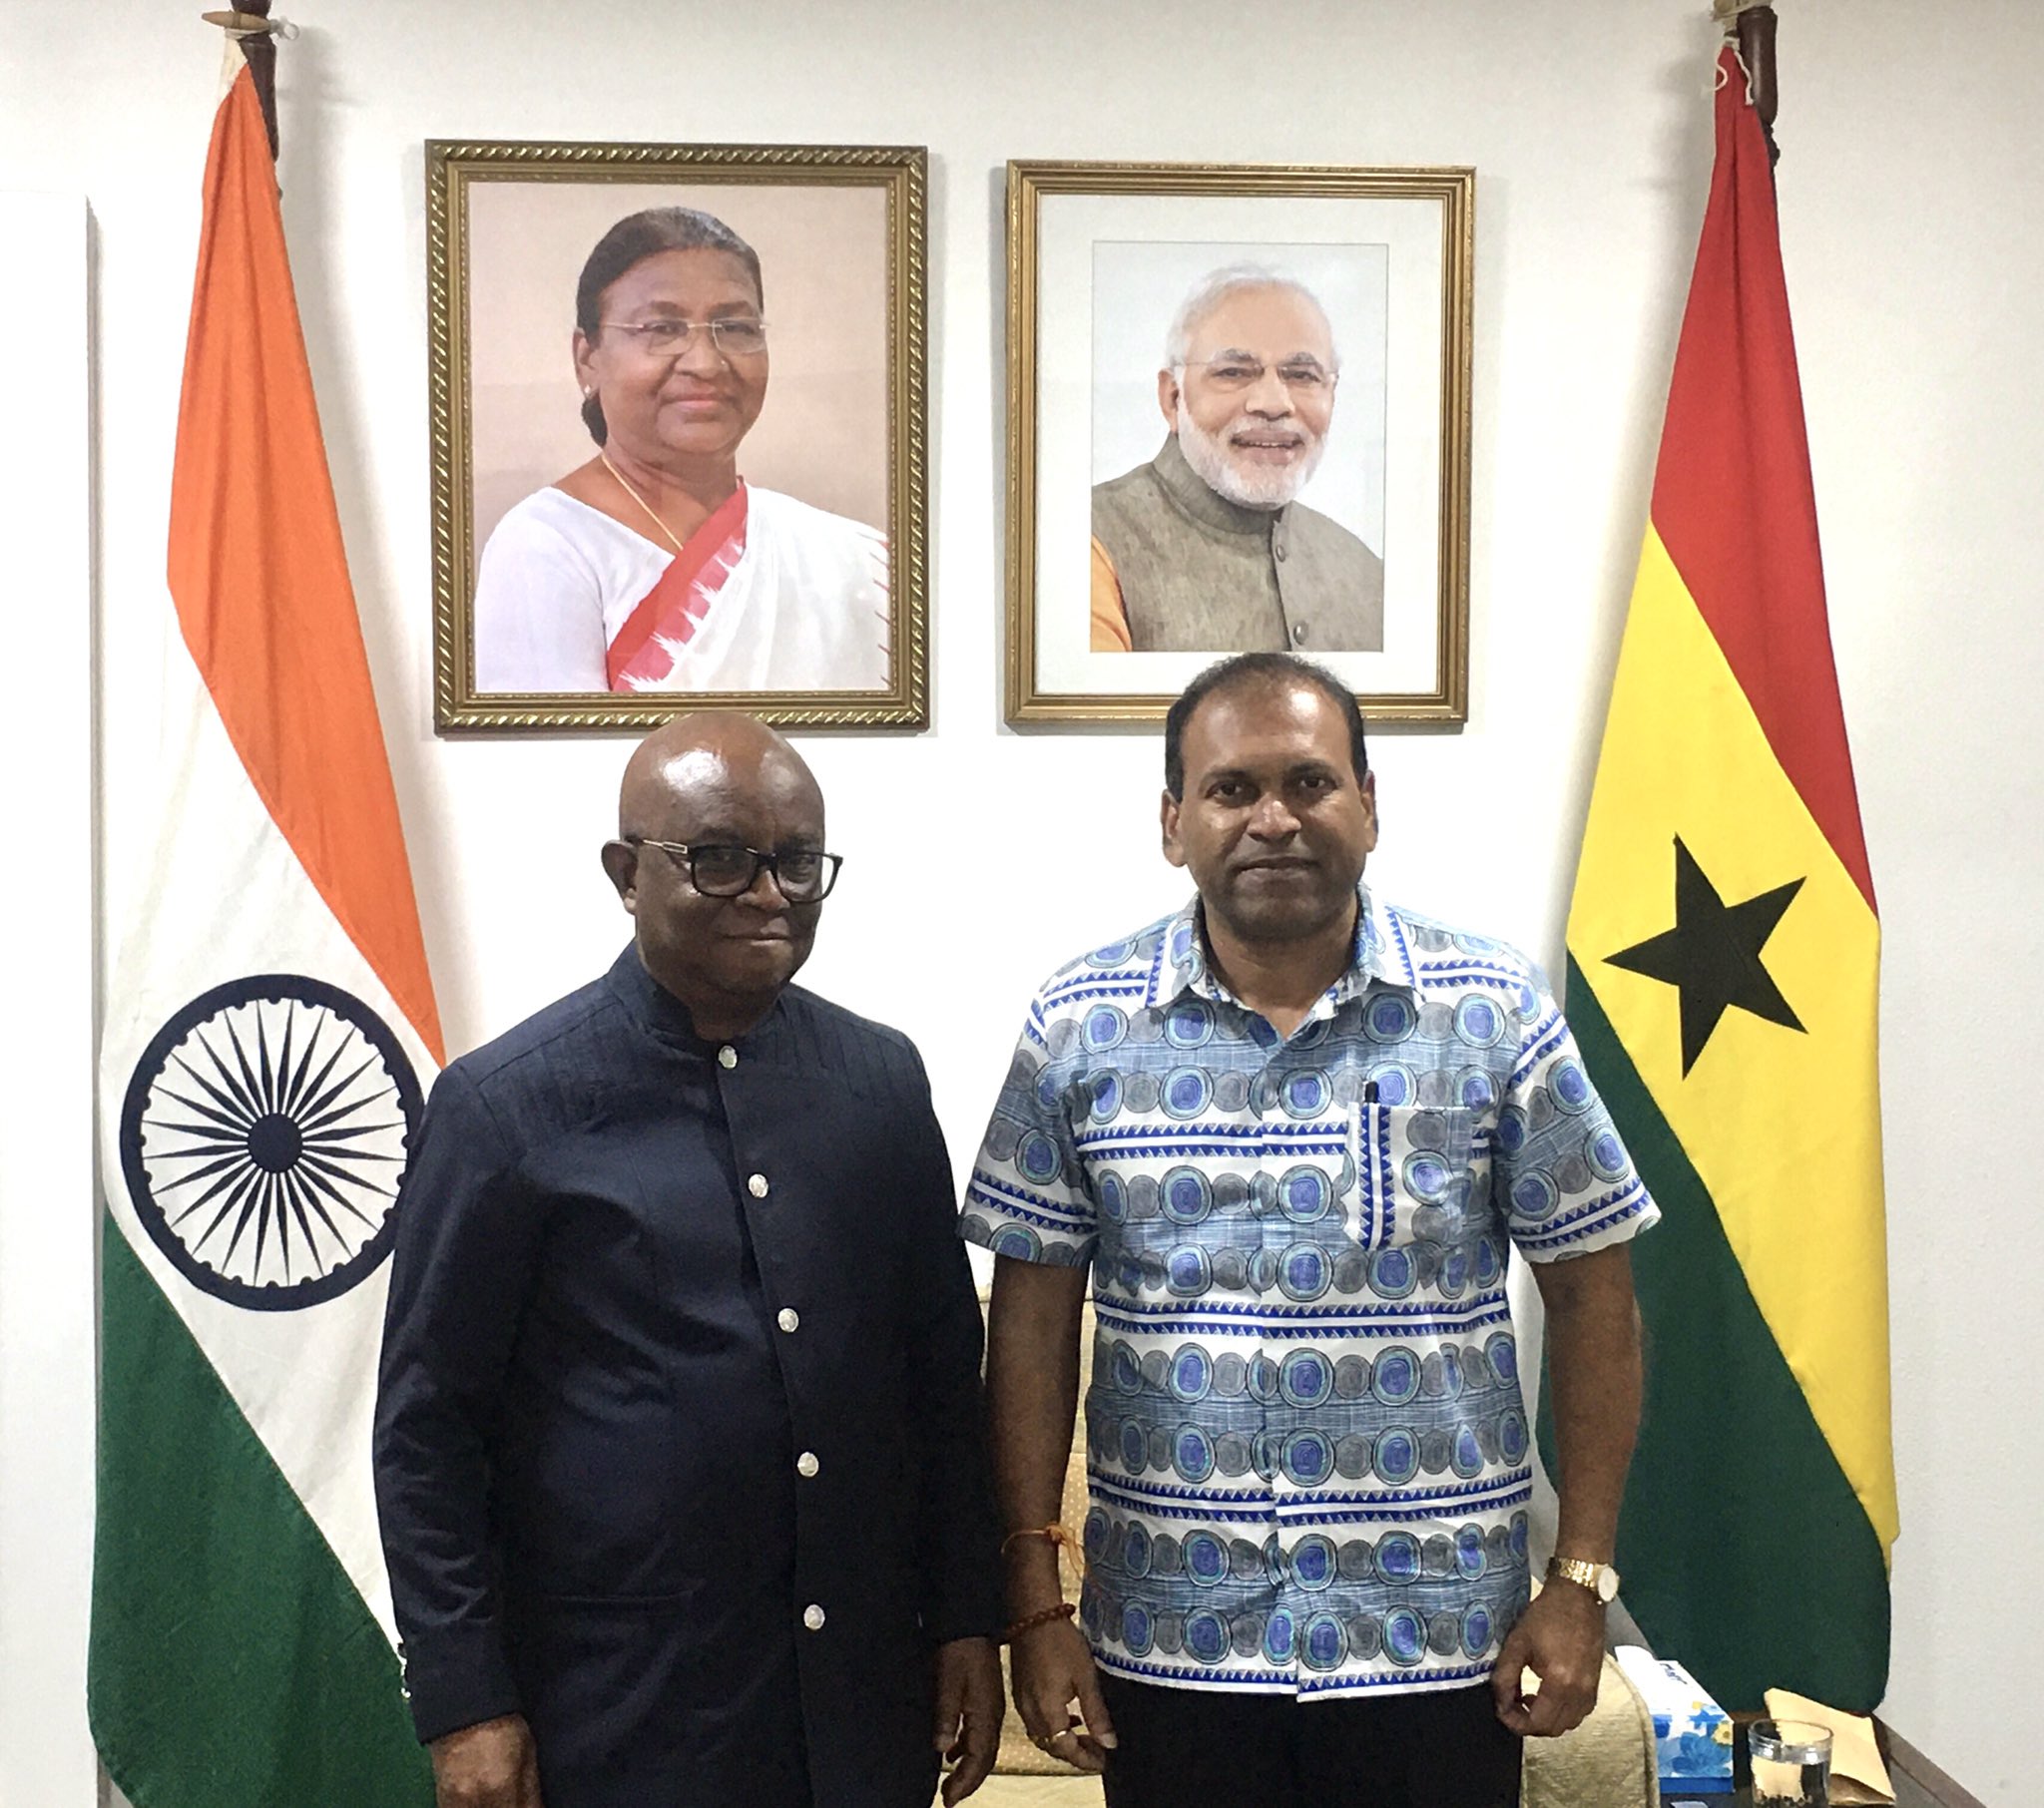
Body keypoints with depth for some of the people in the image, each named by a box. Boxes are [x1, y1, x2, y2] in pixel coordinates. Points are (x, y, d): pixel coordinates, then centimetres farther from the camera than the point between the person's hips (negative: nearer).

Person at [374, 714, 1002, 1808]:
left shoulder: (882, 1079, 3)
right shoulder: (507, 1105, -9)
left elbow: (946, 1373, 9)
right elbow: (427, 1423, -5)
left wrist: (967, 1623, 8)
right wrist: (464, 1705, -6)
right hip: (620, 1716, -3)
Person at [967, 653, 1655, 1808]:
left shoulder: (1495, 1012, -5)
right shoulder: (1081, 1027, -3)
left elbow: (1591, 1289, 0)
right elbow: (1035, 1315, 0)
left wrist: (1584, 1581, -2)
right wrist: (1035, 1604, -1)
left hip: (1438, 1643, 0)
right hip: (1167, 1644, 1)